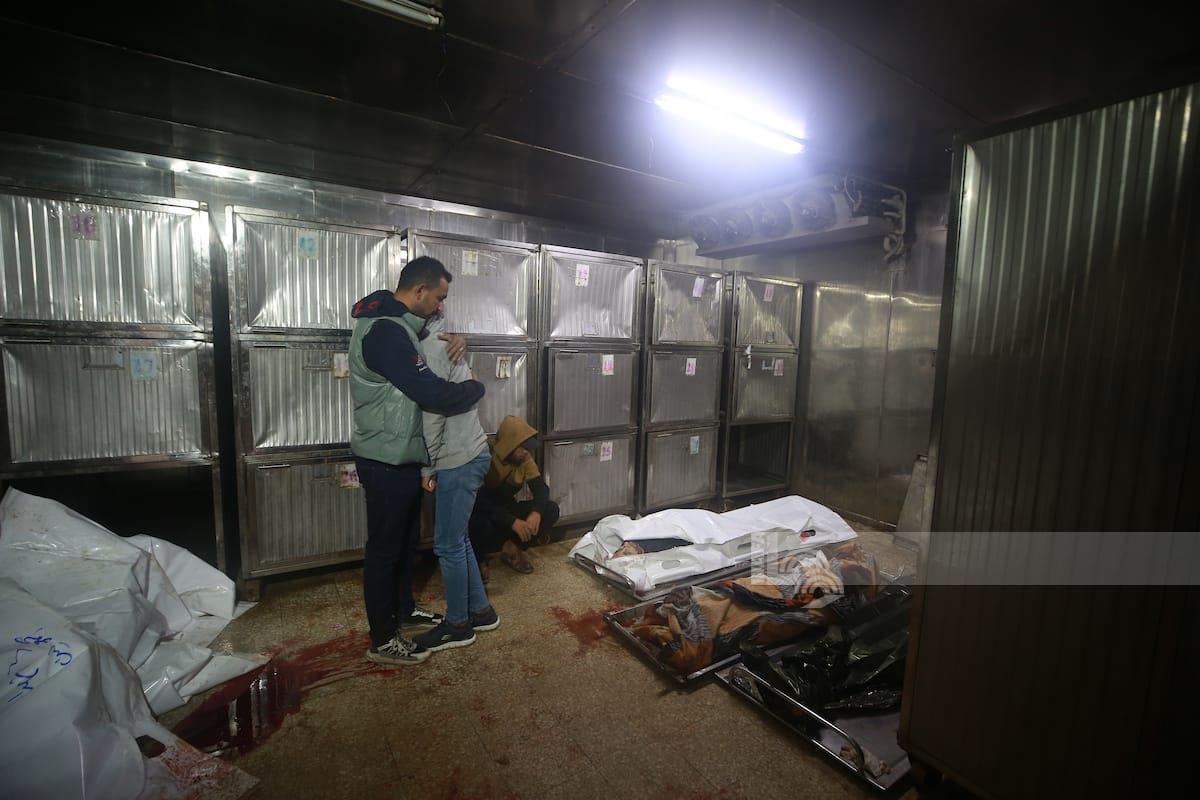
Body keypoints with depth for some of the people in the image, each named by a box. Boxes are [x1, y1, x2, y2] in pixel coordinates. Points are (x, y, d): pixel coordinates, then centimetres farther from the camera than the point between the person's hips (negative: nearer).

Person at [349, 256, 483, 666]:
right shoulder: (384, 331, -24)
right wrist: (476, 387, -11)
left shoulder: (400, 324, 9)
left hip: (403, 458, 10)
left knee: (406, 540, 22)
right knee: (384, 548, 4)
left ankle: (403, 609, 41)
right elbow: (433, 393, -30)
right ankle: (383, 641, 21)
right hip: (386, 462, -10)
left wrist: (454, 339, 2)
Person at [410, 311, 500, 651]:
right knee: (457, 540, 18)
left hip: (458, 460, -9)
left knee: (448, 545, 3)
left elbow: (433, 412, -17)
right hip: (469, 454, 9)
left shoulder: (431, 345, -14)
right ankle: (481, 610, 30)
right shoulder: (442, 340, 15)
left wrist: (427, 466, -11)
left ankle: (457, 625, 20)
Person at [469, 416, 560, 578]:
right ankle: (478, 557, -5)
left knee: (551, 510, -16)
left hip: (507, 508, 6)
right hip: (482, 514, -5)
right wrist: (512, 522, -39)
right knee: (482, 526, -41)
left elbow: (541, 487, -11)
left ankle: (512, 548, 1)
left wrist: (536, 512, -32)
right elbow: (480, 502, -32)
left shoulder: (524, 458, -8)